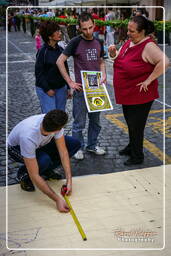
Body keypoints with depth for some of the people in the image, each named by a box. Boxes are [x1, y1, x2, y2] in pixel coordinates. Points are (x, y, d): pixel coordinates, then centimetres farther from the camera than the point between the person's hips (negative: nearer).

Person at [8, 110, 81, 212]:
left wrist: (69, 180, -26)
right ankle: (23, 174, -5)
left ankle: (46, 171, 4)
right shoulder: (28, 137, -44)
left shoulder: (55, 124, -30)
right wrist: (57, 199, -41)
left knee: (75, 144, -12)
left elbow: (63, 151, -19)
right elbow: (34, 176, -40)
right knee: (44, 160, -39)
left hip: (40, 143, 6)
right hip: (17, 147, -5)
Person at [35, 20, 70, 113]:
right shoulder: (43, 51, -11)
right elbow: (39, 72, -10)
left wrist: (68, 87, 11)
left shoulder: (60, 49, 6)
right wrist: (47, 89, -13)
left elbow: (65, 69, 13)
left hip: (61, 88, 6)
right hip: (46, 90, -6)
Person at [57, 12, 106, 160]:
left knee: (95, 120, 16)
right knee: (79, 122, 3)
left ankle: (92, 145, 32)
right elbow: (60, 61, -11)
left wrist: (103, 75, -1)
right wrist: (70, 82, -14)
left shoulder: (98, 42, 6)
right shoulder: (76, 42, -10)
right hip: (81, 88, -5)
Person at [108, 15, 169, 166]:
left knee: (136, 125, 4)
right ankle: (132, 147, 43)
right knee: (130, 122, 22)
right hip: (127, 94, 8)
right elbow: (120, 61, 20)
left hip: (140, 96, -8)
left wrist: (148, 80, -28)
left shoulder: (148, 46, -20)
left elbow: (164, 62, -33)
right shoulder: (129, 43, 6)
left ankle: (137, 156, 21)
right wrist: (113, 54, -3)